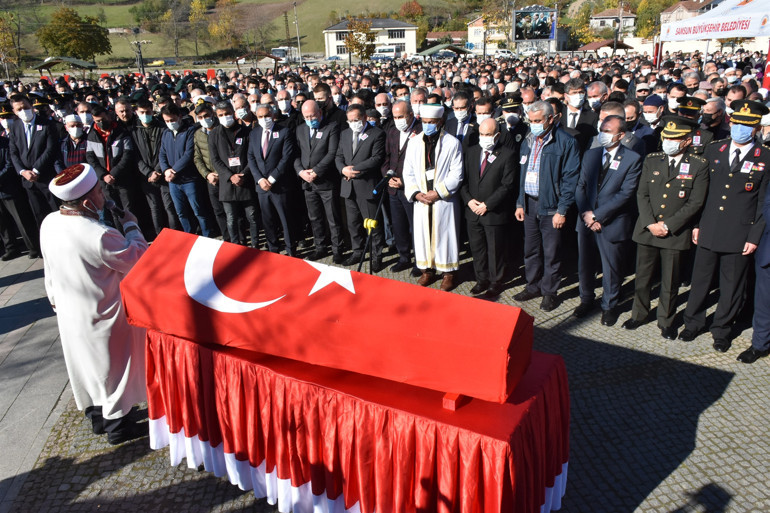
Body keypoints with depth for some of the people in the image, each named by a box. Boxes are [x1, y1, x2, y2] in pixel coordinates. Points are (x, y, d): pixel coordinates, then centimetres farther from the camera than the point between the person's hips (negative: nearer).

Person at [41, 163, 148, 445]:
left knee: (84, 363, 24)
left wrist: (55, 300, 21)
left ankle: (96, 416, 43)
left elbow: (49, 268, 7)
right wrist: (131, 226, -7)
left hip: (68, 313, 7)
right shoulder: (100, 236, -33)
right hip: (102, 317, -7)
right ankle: (117, 425, 29)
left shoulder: (49, 223, -7)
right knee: (112, 367, 12)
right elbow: (139, 260, -20)